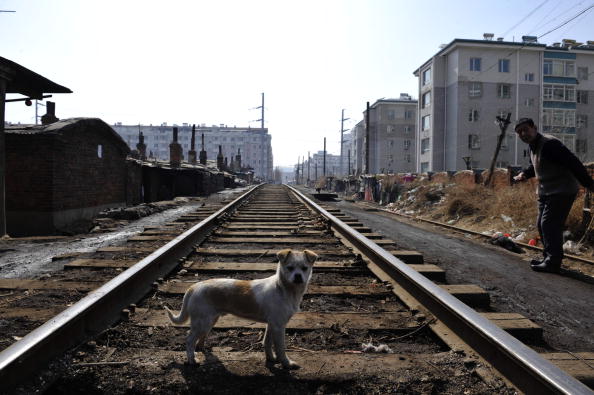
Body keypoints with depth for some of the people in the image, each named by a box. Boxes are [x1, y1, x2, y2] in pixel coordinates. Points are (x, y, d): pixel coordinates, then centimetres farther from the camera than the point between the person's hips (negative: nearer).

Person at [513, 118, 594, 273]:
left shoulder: (549, 144, -21)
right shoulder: (533, 146, 10)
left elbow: (573, 163, -24)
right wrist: (525, 173, 3)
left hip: (561, 192, -10)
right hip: (545, 192, 10)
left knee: (549, 224, -12)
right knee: (541, 224, 14)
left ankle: (553, 262, -4)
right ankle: (548, 257, 25)